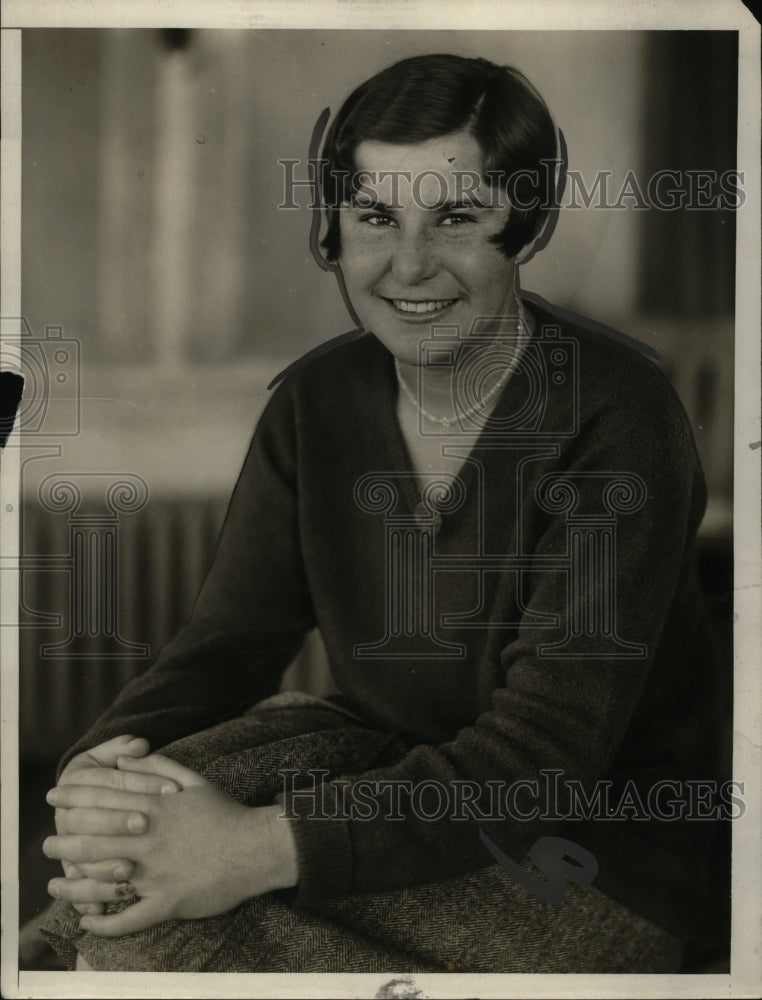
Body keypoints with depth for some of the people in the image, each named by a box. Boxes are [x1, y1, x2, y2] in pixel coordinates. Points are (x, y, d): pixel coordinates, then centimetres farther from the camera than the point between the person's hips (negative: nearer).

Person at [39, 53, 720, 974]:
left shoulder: (617, 419, -20)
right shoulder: (315, 403, -1)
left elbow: (551, 744, -26)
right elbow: (229, 638, -2)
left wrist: (268, 847, -36)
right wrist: (106, 762, -26)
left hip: (600, 835, -5)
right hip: (382, 759, 5)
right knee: (138, 880, -23)